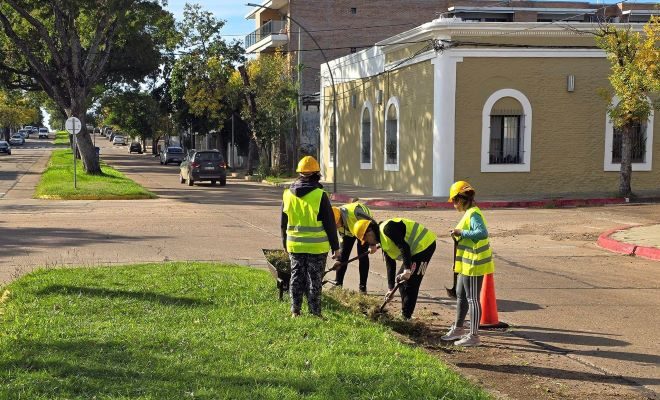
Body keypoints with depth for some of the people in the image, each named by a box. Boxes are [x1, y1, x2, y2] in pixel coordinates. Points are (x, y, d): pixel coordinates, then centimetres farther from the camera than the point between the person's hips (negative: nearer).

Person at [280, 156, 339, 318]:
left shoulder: (288, 194, 2)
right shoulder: (320, 195, -12)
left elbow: (283, 223, 11)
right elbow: (330, 224, -9)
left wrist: (285, 243, 22)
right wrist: (335, 246, -1)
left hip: (295, 245, 4)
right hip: (317, 247, -4)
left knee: (296, 278, 13)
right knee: (314, 280, 4)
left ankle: (295, 312, 17)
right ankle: (315, 313, 8)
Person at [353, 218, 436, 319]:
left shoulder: (386, 228, -17)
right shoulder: (384, 242, 15)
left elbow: (404, 247, -26)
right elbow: (390, 265, 18)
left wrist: (407, 270, -29)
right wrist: (391, 288, 16)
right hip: (415, 250, 11)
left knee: (410, 283, -10)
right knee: (400, 280, 15)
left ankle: (406, 316, -3)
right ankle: (405, 314, 22)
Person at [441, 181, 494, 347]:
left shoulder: (473, 214, -19)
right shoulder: (469, 213, 12)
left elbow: (482, 233, -33)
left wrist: (461, 232, -28)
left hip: (474, 264, -11)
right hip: (467, 264, 11)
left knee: (472, 299, -1)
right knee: (461, 296, 21)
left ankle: (474, 336, 7)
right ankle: (458, 329, 36)